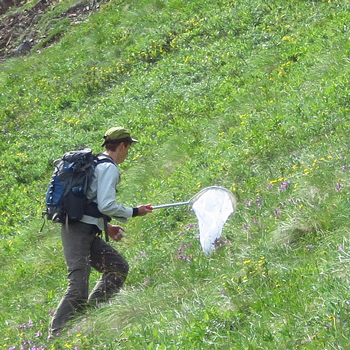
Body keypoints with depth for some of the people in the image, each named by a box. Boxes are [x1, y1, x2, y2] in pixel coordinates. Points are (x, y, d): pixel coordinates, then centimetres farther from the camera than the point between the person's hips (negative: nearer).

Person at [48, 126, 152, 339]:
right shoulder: (109, 168, -8)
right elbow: (106, 206, -17)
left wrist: (107, 227, 27)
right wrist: (134, 212, -4)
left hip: (87, 234, 10)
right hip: (80, 231, -10)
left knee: (119, 267, 13)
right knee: (78, 288, -15)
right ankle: (55, 336, -16)